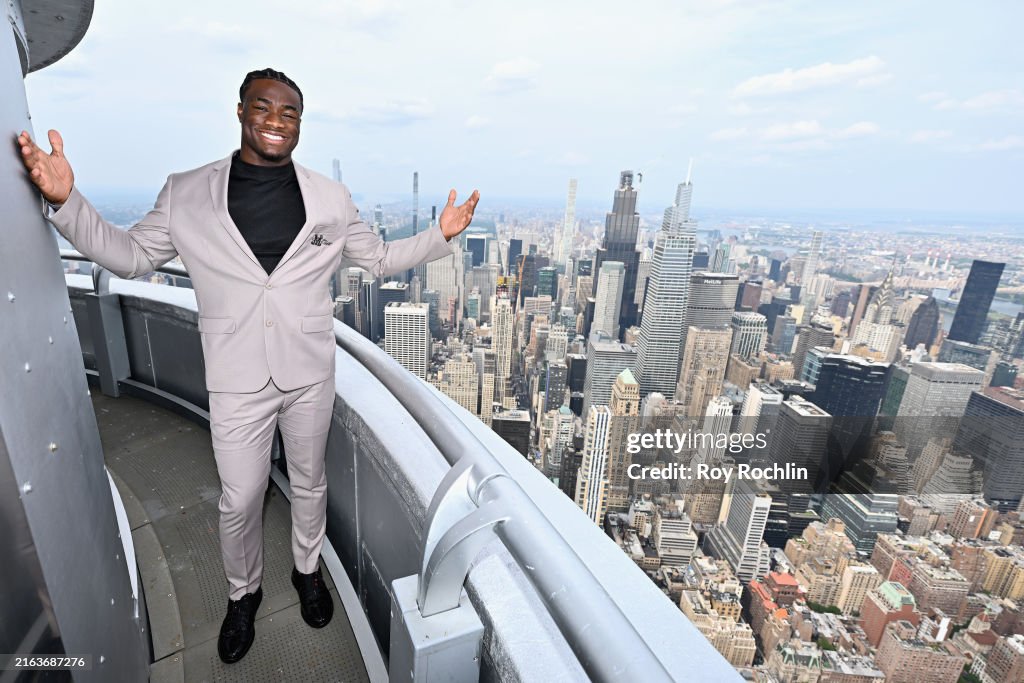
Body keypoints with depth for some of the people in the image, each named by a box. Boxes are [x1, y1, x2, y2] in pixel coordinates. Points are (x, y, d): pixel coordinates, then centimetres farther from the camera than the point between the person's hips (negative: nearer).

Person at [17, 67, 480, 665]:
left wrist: (440, 236, -5)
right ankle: (244, 593, 43)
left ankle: (308, 570, 46)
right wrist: (66, 201, -5)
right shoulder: (186, 193, -1)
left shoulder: (332, 198, 0)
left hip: (311, 375, 1)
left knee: (309, 483, 19)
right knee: (240, 500, 14)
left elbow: (380, 259, 7)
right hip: (237, 382, 0)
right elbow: (131, 256, 9)